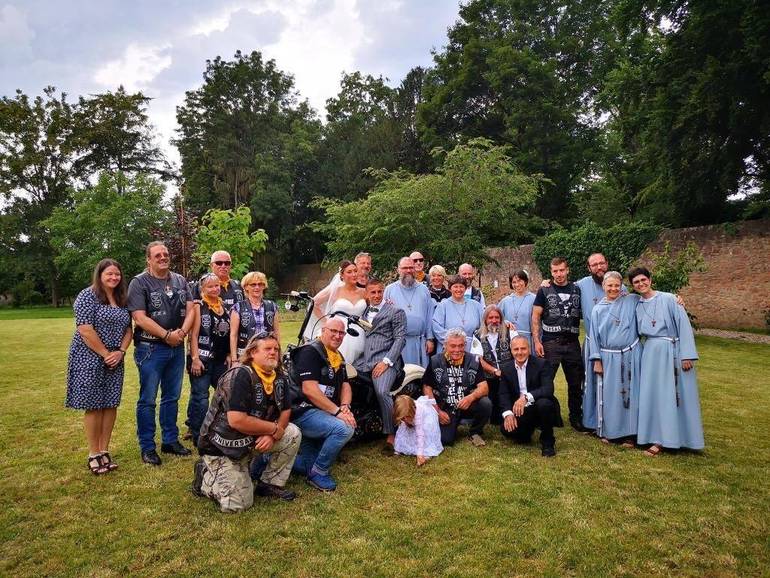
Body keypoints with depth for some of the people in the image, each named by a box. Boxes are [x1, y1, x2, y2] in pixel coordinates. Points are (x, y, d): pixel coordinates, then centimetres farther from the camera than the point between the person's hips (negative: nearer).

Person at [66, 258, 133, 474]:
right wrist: (105, 355, -14)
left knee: (110, 405, 7)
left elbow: (128, 329, 11)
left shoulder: (121, 300, 11)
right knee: (93, 406, 0)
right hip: (91, 358, -6)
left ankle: (104, 451, 16)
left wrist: (120, 352, -5)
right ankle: (94, 454, 10)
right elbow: (85, 329, -16)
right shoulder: (88, 296, -9)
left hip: (115, 360, 6)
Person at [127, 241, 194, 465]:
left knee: (172, 397, 14)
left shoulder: (180, 281, 9)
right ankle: (147, 447, 13)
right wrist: (167, 335, -16)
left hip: (177, 347, 5)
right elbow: (140, 318, -15)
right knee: (148, 400, 2)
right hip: (151, 348, -5)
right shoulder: (139, 283, -6)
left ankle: (170, 440, 27)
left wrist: (181, 333, -13)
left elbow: (190, 310, 4)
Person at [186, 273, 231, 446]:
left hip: (221, 360, 6)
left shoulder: (224, 306, 11)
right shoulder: (198, 306, -5)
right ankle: (197, 436, 12)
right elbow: (194, 334, -10)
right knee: (200, 398, 0)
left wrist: (229, 355, 8)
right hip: (202, 359, -6)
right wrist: (195, 358, -16)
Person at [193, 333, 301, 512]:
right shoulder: (240, 376, -25)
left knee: (293, 434, -10)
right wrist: (274, 428, -21)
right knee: (238, 504, -12)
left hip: (253, 440, 7)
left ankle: (270, 484, 6)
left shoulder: (280, 378, -2)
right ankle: (206, 475, 14)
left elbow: (285, 411, 3)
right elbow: (237, 421, -32)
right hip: (223, 446, -7)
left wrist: (272, 435, -17)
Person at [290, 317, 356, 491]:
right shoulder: (311, 351, -15)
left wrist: (345, 407, -12)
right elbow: (309, 389, -24)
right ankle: (319, 473, -11)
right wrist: (337, 411, -25)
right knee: (344, 429, -28)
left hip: (321, 412, 9)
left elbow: (345, 385, 10)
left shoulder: (337, 357, 13)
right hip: (302, 412, -9)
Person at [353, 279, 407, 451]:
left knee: (382, 392, -28)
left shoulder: (396, 312, 7)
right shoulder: (362, 312, 23)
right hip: (362, 359, 5)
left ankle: (390, 435, -12)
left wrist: (386, 361, -12)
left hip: (384, 360, -5)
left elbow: (400, 338, -2)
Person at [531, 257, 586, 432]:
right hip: (550, 343, -3)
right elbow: (535, 317, -1)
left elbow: (585, 314, 15)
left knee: (576, 382, 9)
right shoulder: (544, 291, 2)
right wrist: (536, 341, -9)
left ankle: (576, 417, 23)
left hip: (572, 343, 3)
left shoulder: (577, 290, 9)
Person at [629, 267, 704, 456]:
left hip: (673, 352, -4)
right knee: (653, 394, 5)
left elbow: (684, 325, -10)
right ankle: (658, 438, 14)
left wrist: (687, 355, -15)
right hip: (651, 353, 5)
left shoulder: (668, 299, -6)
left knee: (676, 394, 0)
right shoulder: (638, 307, 9)